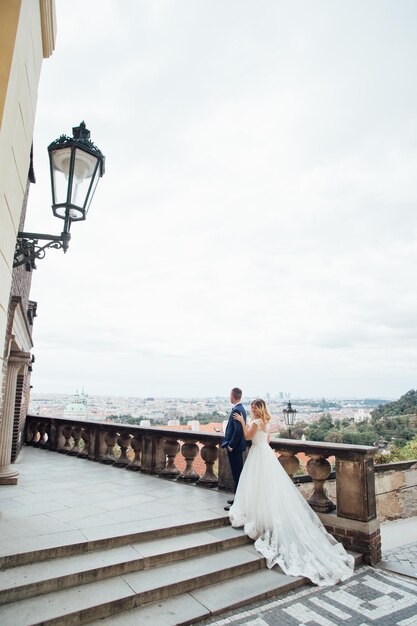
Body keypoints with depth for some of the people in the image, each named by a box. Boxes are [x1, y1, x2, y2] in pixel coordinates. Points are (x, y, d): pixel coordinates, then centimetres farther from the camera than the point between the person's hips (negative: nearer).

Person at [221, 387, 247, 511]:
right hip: (236, 446, 10)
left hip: (235, 447, -10)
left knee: (237, 474, -2)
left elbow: (238, 430, -27)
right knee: (238, 473, 18)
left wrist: (231, 445, -18)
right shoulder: (240, 408, 10)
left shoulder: (237, 410, -21)